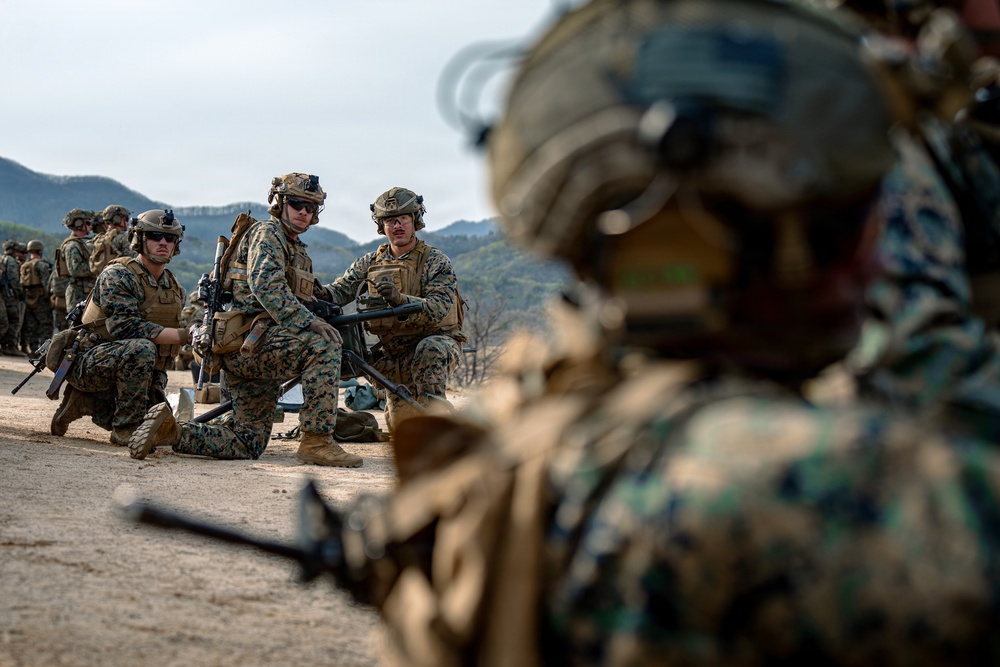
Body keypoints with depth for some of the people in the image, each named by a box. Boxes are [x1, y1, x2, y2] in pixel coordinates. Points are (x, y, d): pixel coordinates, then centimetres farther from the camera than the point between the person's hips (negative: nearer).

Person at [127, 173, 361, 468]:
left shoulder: (300, 252, 27)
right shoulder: (267, 233, -3)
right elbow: (265, 284, -21)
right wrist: (308, 322, -29)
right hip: (247, 341, -10)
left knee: (247, 445, 5)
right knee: (324, 341, -30)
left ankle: (170, 428, 6)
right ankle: (317, 441, -28)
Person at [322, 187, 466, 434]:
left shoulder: (436, 262, -10)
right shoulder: (371, 263, 6)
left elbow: (439, 308, -24)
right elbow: (340, 289, -3)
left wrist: (399, 299, -42)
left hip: (438, 341, -5)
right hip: (395, 353, 5)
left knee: (429, 350, -40)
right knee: (399, 425, -2)